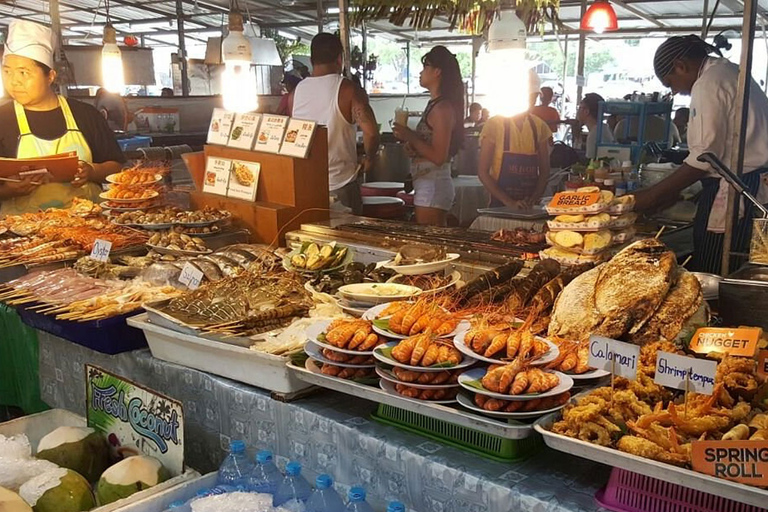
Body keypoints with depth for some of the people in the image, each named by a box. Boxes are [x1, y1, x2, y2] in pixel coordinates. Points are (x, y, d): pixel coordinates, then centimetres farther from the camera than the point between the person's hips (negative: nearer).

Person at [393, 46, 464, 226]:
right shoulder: (435, 104, 14)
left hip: (433, 185, -10)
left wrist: (409, 136, -14)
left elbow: (438, 156, -21)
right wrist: (410, 142, 6)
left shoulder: (442, 108, -15)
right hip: (428, 184, 10)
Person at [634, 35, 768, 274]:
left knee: (708, 273, -4)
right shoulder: (732, 72, 18)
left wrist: (653, 194, -12)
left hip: (728, 189, -10)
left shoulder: (708, 85, -12)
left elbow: (706, 157, -17)